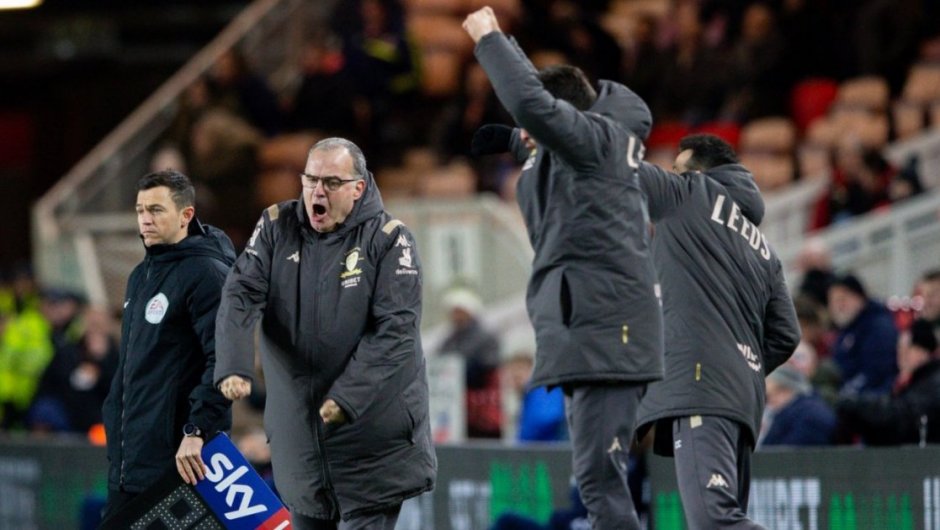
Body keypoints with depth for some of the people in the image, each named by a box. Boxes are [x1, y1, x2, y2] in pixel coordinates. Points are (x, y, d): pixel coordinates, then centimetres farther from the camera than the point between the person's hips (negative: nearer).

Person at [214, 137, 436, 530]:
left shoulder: (389, 240, -10)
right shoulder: (276, 227, 2)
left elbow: (395, 329, -15)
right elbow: (241, 296, -6)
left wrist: (348, 397, -23)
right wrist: (234, 367, -24)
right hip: (298, 422, 4)